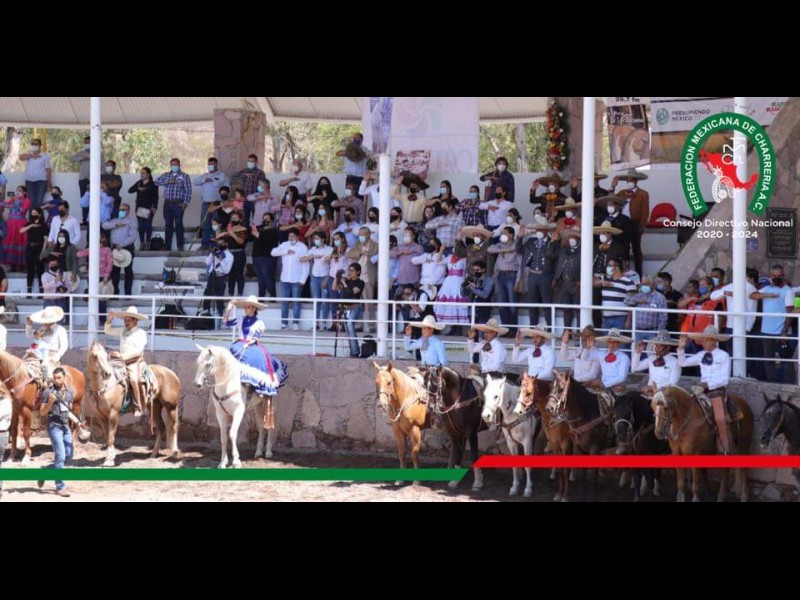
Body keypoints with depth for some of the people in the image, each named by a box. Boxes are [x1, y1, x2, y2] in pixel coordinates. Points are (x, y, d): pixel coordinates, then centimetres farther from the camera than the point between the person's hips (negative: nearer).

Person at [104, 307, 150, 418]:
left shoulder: (140, 333, -3)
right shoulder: (122, 331, 16)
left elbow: (138, 351, -13)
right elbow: (107, 330, 27)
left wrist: (124, 356, -20)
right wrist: (110, 319, 12)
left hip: (136, 362, -8)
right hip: (122, 362, 8)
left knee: (135, 379, -31)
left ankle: (139, 408, -29)